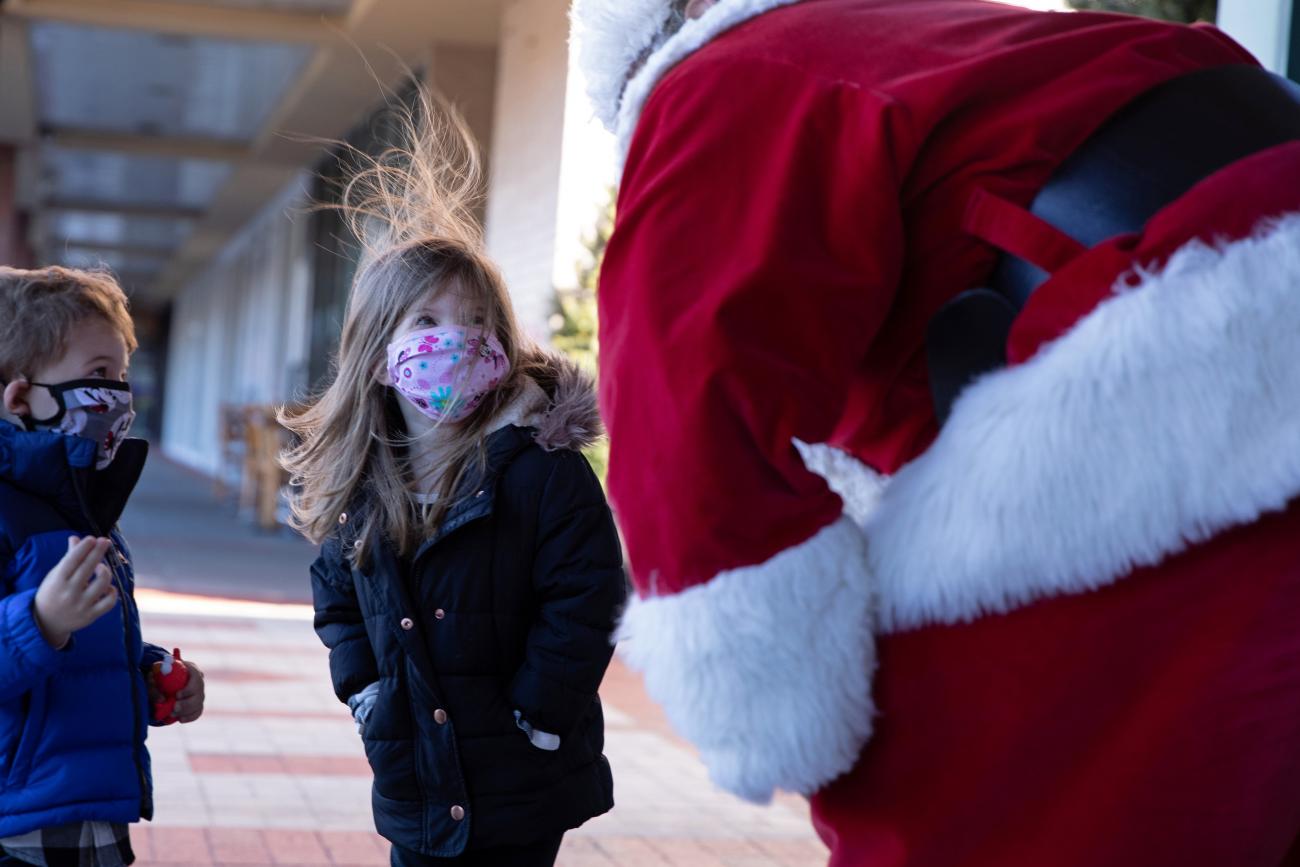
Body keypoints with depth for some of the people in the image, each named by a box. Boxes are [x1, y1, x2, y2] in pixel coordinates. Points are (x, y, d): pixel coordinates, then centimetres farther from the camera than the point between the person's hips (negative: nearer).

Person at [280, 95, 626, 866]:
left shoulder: (540, 461, -14)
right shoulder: (359, 477, 3)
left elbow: (588, 595, -15)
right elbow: (337, 595, 18)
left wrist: (537, 716, -14)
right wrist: (364, 689, 6)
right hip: (414, 782, 5)